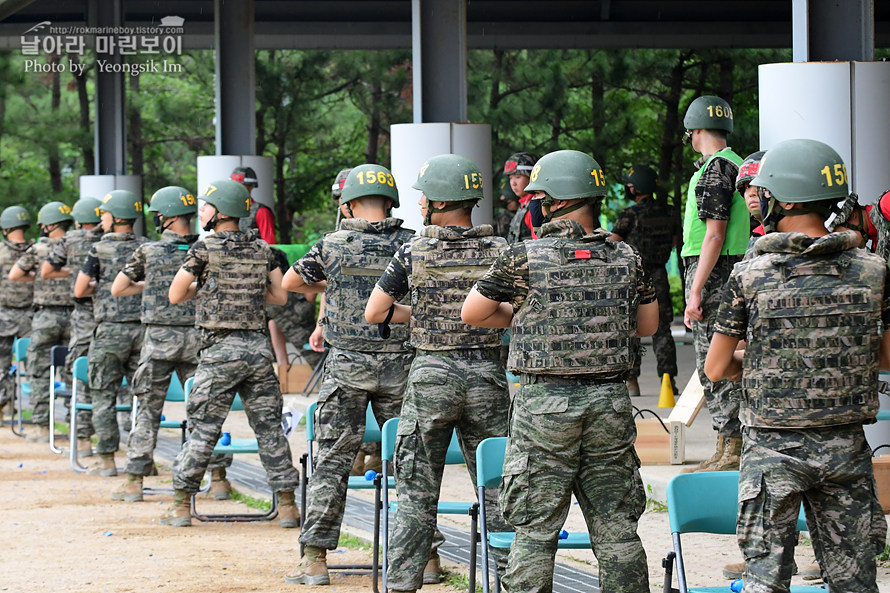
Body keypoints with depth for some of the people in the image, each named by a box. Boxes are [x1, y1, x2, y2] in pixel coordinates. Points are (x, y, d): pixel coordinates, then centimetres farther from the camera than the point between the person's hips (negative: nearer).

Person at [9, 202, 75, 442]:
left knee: (40, 372, 3)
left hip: (46, 316, -3)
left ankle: (43, 427, 0)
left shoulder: (38, 249, -5)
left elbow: (13, 276, 5)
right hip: (74, 315, 3)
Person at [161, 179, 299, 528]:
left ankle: (181, 505, 6)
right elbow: (280, 296, 13)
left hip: (220, 350, -4)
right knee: (269, 426, 8)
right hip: (258, 346, 4)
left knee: (204, 427, 1)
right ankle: (287, 505, 7)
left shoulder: (204, 249, -6)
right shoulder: (262, 249, 8)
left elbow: (175, 295, 0)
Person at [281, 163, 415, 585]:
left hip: (346, 364, -1)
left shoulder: (333, 245, -3)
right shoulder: (411, 245, -2)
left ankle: (314, 559, 2)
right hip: (401, 362, 1)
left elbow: (289, 283, 11)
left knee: (332, 460, 3)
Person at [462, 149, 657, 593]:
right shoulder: (625, 258, 2)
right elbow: (647, 325, 14)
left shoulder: (524, 258, -8)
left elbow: (472, 314, 3)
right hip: (611, 401, 3)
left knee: (535, 530, 2)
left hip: (544, 403, -3)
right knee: (616, 528, 9)